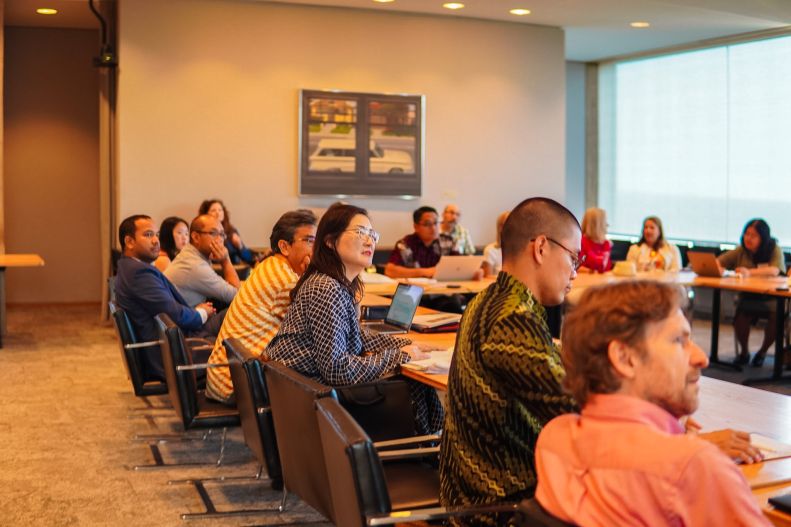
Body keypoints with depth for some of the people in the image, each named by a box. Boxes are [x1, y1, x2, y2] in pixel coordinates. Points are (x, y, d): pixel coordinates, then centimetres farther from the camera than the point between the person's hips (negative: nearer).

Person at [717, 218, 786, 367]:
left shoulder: (774, 251, -6)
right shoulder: (741, 251, 4)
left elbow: (774, 271, -26)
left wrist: (749, 272, -42)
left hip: (771, 297, -2)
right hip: (747, 298, 2)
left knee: (776, 315, -32)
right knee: (741, 315, -29)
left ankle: (762, 352, -2)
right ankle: (744, 352, 1)